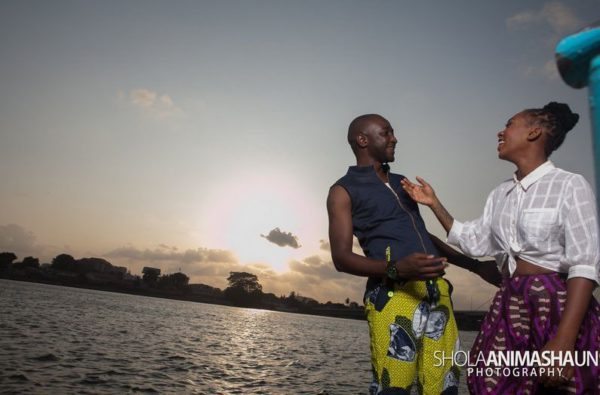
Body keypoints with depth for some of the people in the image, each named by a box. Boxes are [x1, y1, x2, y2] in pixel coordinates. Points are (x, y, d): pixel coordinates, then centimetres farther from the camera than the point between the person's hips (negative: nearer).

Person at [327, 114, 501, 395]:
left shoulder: (402, 182, 24)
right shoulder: (344, 190, 3)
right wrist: (397, 269, -23)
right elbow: (341, 258, -7)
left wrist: (475, 265, 26)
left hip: (437, 292, 6)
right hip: (393, 295, -6)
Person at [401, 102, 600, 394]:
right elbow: (473, 242, 20)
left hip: (558, 307, -6)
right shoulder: (500, 195, 12)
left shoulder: (570, 186, -8)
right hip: (509, 308, 6)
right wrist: (434, 204, 16)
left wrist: (565, 339, -24)